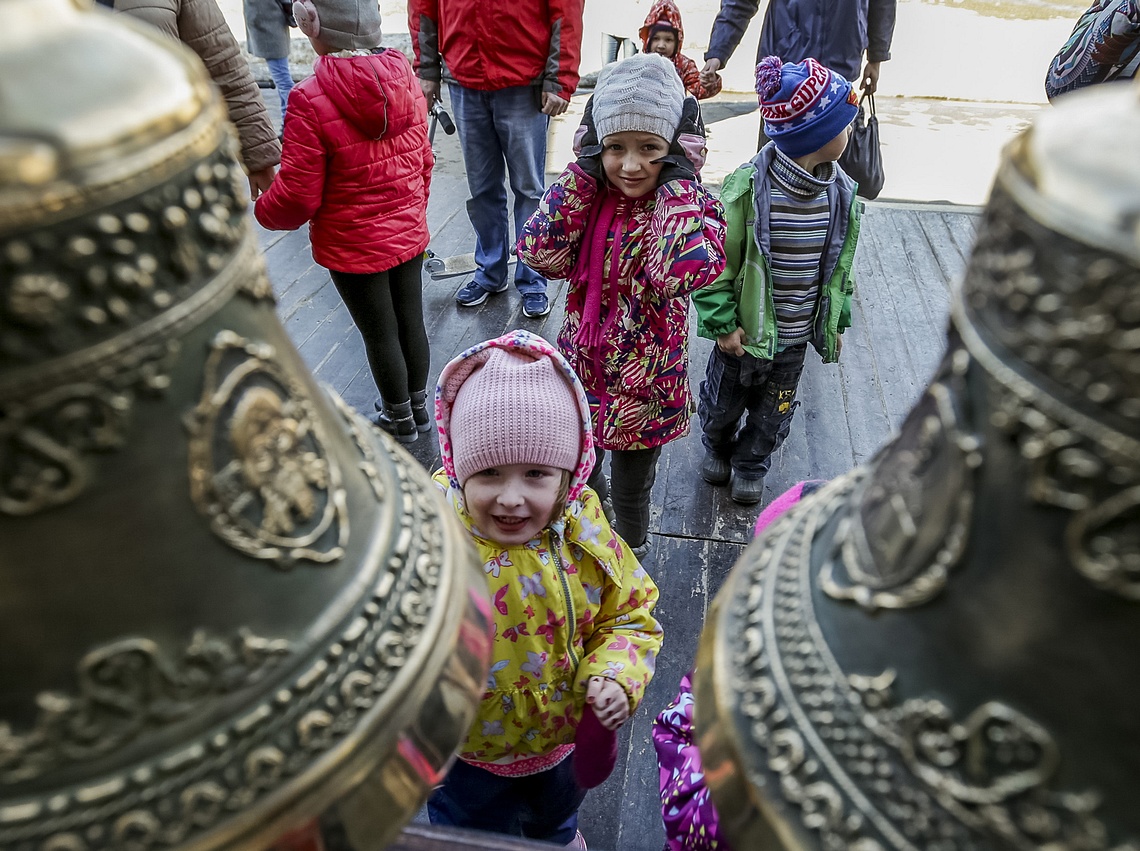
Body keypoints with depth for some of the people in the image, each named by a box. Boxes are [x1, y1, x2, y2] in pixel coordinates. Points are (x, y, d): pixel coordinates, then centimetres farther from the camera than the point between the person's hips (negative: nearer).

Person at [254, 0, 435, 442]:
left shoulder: (310, 99, -22)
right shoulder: (405, 78, -4)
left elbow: (297, 196, -18)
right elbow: (424, 160, 8)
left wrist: (263, 211, 4)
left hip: (353, 245, -5)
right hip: (409, 234, 6)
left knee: (380, 334, 11)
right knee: (411, 321, 18)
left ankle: (400, 418, 30)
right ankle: (419, 406, 37)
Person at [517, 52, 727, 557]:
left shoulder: (691, 206, -17)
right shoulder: (589, 199, -5)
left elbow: (683, 270, -38)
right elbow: (539, 251, -21)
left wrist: (677, 178, -28)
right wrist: (583, 171, -18)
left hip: (644, 383, -4)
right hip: (582, 366, 4)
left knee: (632, 488, 16)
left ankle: (631, 551, 47)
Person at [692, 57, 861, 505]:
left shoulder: (842, 193, -3)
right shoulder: (748, 187, -21)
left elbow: (840, 264, 9)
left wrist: (835, 321, 12)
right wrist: (722, 323, -17)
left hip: (796, 337, 4)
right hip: (745, 331, -4)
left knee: (772, 411, 19)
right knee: (723, 399, 18)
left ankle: (751, 465, 44)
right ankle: (717, 447, 49)